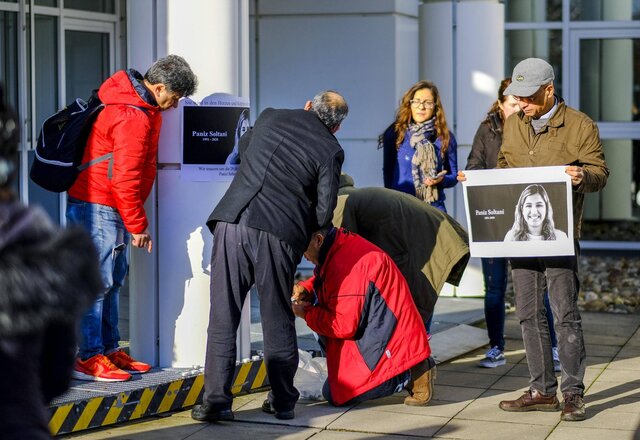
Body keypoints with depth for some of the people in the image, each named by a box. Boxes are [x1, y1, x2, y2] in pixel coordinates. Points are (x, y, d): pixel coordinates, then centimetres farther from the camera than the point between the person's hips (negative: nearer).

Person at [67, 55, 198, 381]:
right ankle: (89, 358, -5)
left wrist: (135, 219, 24)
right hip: (99, 207, -10)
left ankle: (109, 349, 19)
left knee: (113, 279, 13)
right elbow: (125, 177, -21)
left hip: (108, 207, 10)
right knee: (98, 281, -8)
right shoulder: (133, 116, -20)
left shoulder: (136, 105, 13)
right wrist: (137, 225, -15)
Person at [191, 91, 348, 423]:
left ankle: (216, 400, 4)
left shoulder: (269, 118, 15)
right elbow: (324, 212, 1)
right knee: (278, 320, 14)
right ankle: (282, 401, 22)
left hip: (233, 223, 1)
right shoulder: (331, 150, 5)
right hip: (279, 236, -1)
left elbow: (242, 148, 35)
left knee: (223, 317, 6)